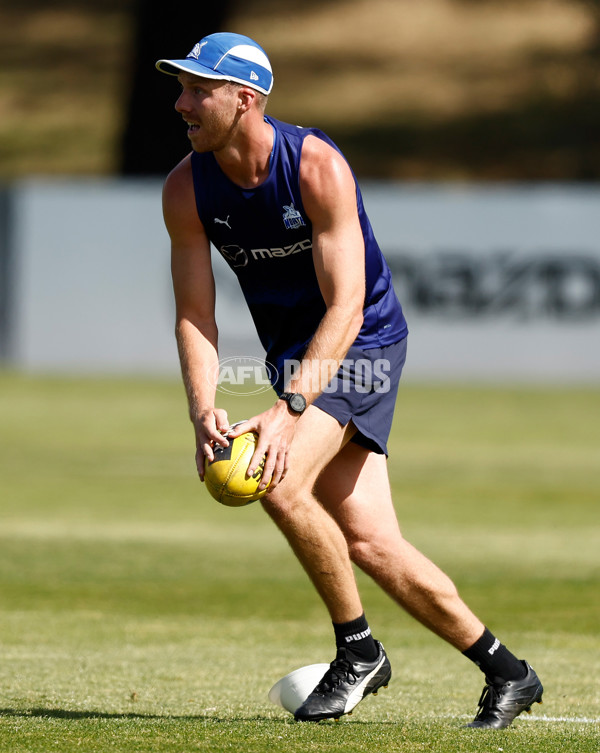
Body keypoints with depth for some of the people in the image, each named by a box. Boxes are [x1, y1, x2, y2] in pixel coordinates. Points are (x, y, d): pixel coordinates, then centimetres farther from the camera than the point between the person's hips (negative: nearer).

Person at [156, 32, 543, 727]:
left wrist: (289, 411, -35)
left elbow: (345, 308, -25)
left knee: (279, 482, -27)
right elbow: (194, 316, -5)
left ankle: (358, 650, -8)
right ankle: (506, 674, 11)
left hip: (363, 345, -6)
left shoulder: (318, 167, -22)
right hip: (296, 359, 6)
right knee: (369, 543, -2)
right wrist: (204, 412, -23)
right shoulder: (185, 191, -6)